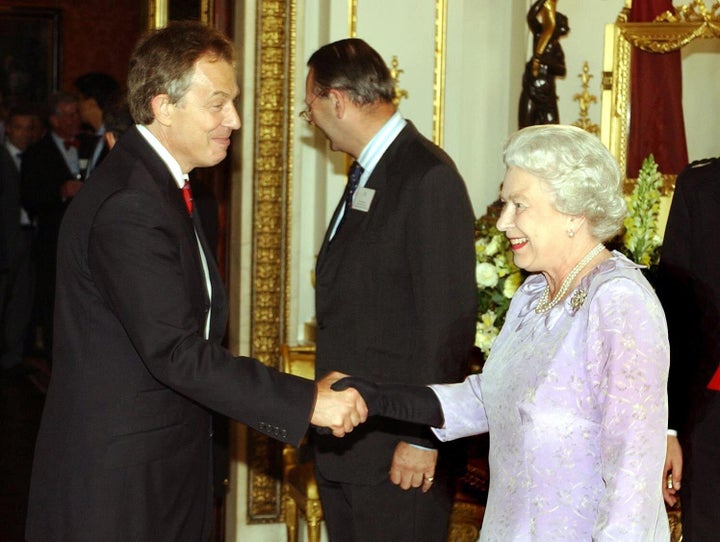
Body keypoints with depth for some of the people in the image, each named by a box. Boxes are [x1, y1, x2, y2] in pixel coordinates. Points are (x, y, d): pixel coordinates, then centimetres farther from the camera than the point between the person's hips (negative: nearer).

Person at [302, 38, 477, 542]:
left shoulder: (429, 179, -15)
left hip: (397, 450, -9)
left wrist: (423, 439, -17)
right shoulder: (368, 173, 13)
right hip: (343, 444, 9)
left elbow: (448, 321, -18)